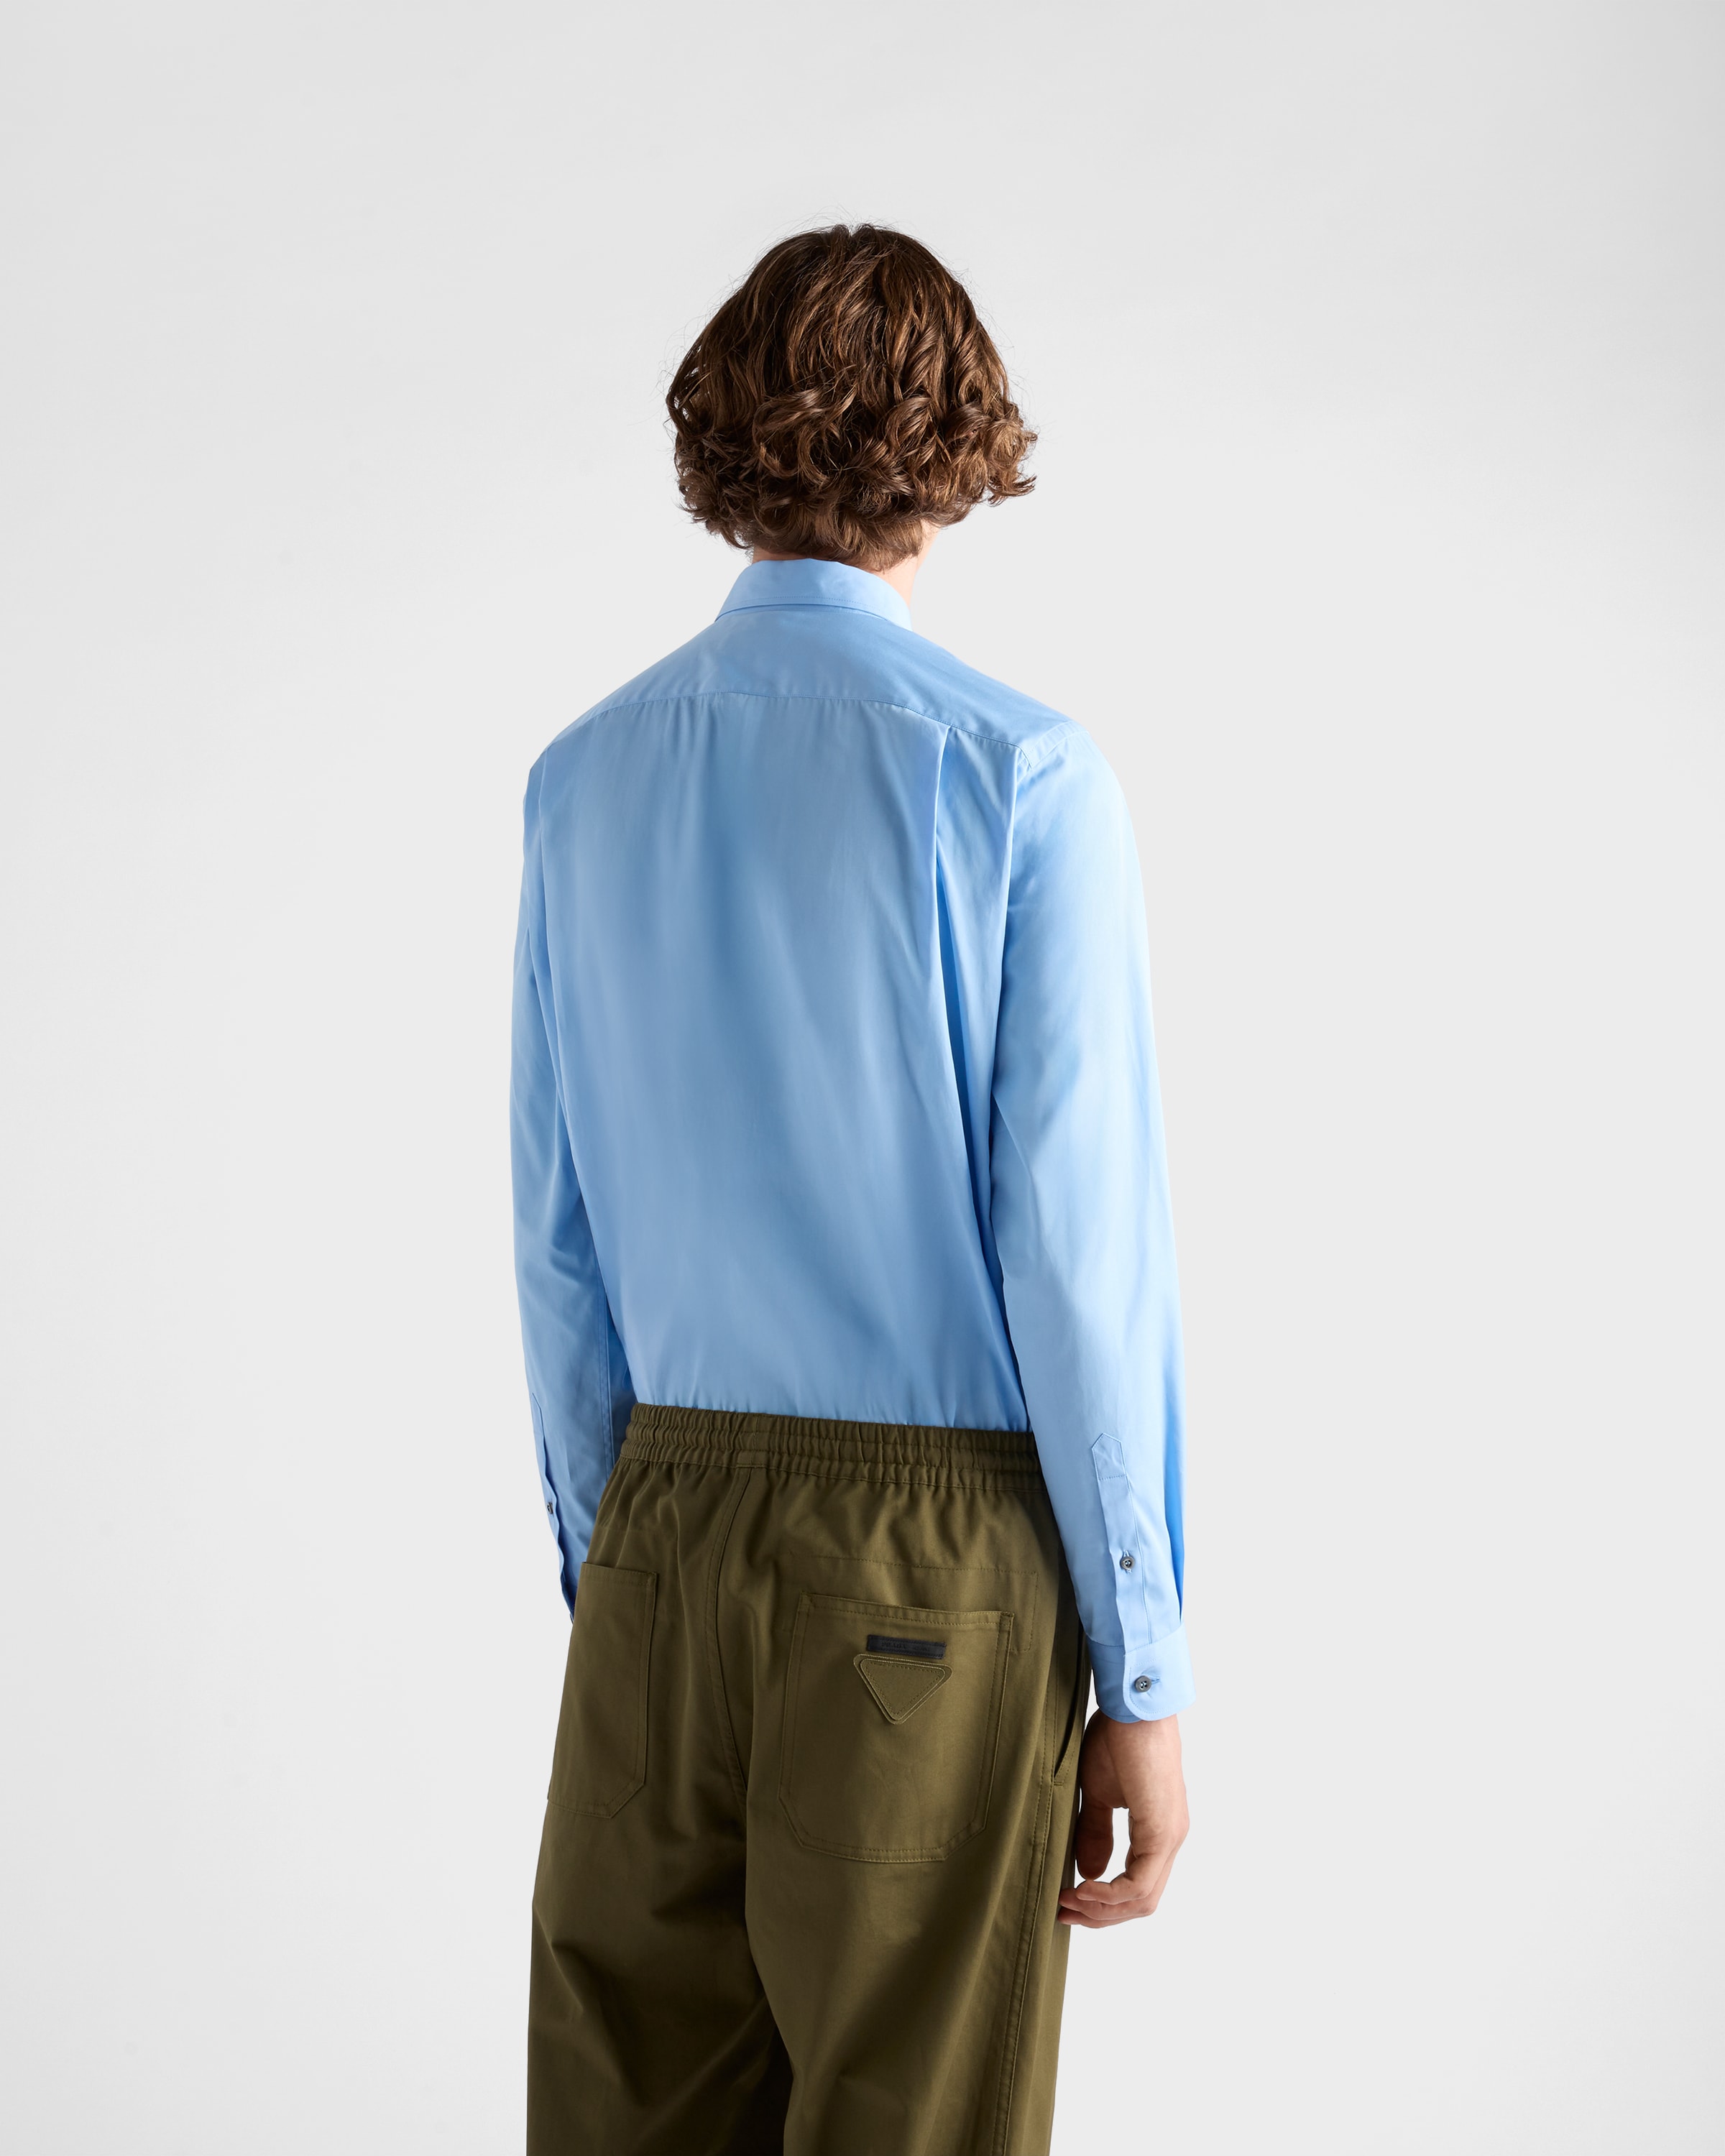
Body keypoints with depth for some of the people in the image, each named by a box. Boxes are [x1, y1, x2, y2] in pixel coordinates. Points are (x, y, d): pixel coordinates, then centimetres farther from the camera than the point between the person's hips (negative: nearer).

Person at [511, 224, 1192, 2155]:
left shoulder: (585, 779, 5)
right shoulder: (1020, 779, -10)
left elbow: (553, 1234, 8)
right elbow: (1077, 1241, -12)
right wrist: (1142, 1673, -5)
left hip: (666, 1530, 5)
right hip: (935, 1557, -5)